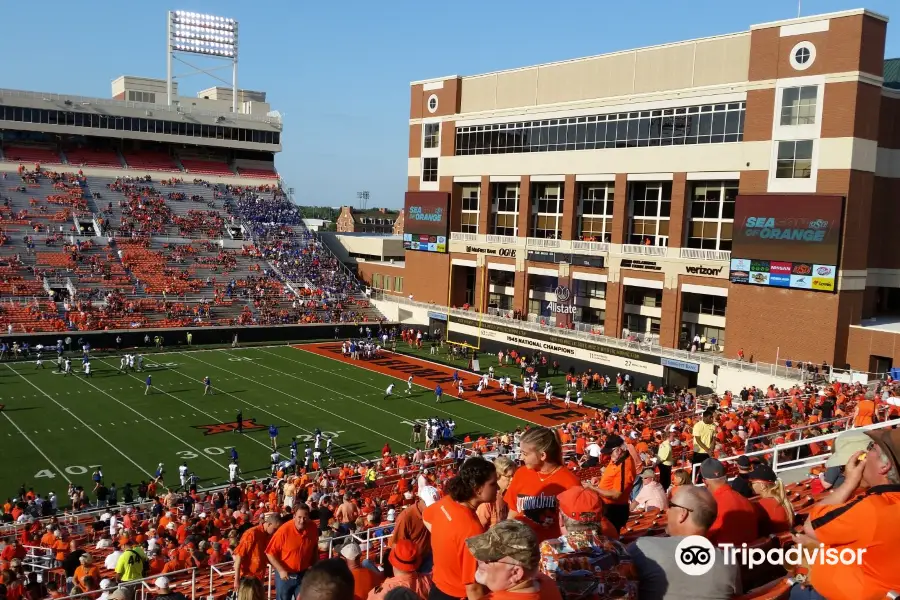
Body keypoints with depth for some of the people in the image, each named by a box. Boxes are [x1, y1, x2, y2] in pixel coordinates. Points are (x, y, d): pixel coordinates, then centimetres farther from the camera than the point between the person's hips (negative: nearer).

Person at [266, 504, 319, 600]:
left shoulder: (313, 528, -11)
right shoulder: (284, 530, -22)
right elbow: (270, 553, -15)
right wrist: (280, 570, -20)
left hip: (304, 574, 3)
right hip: (285, 574, -3)